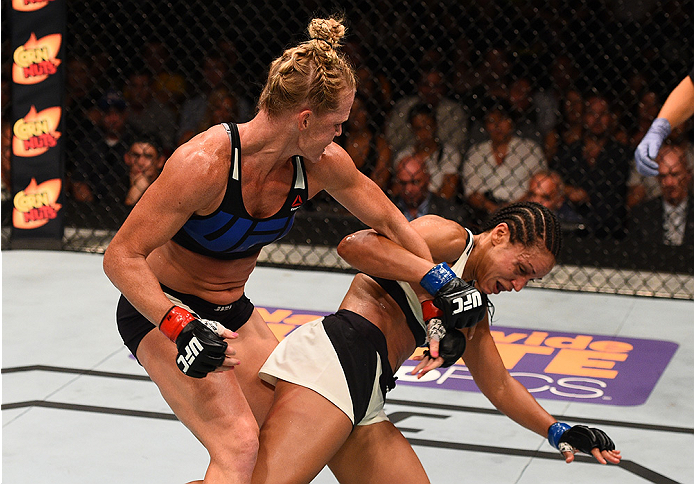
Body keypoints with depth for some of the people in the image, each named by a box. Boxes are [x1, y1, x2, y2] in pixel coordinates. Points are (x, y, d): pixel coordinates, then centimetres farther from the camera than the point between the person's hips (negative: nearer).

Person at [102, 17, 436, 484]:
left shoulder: (323, 164, -12)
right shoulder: (204, 163, -32)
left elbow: (387, 220, 5)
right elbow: (122, 256, -29)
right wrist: (180, 327, -40)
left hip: (232, 310, 8)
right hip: (162, 311, -7)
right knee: (239, 446, -22)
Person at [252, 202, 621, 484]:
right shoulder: (452, 238, 2)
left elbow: (499, 386, 41)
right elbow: (354, 245, -15)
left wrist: (558, 432, 38)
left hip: (365, 407, 10)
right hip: (333, 358, -10)